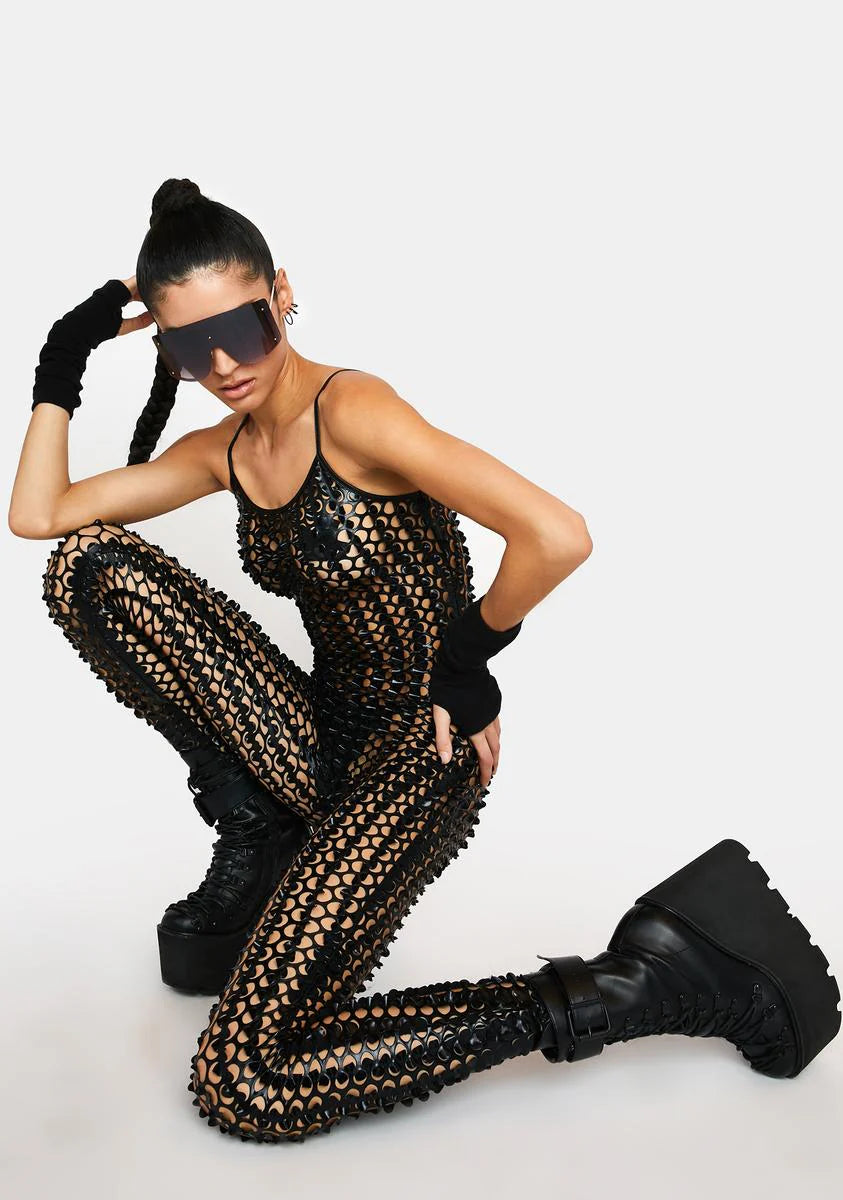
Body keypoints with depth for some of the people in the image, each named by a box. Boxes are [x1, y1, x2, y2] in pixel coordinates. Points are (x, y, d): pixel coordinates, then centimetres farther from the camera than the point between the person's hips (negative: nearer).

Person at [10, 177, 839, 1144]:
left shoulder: (352, 411, -18)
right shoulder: (223, 451, 7)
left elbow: (558, 537, -28)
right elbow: (37, 513, 8)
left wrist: (468, 655, -11)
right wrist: (65, 358, 2)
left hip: (415, 756, -7)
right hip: (319, 736, 7)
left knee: (241, 1085, -16)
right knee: (90, 564, -6)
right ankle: (256, 837, 2)